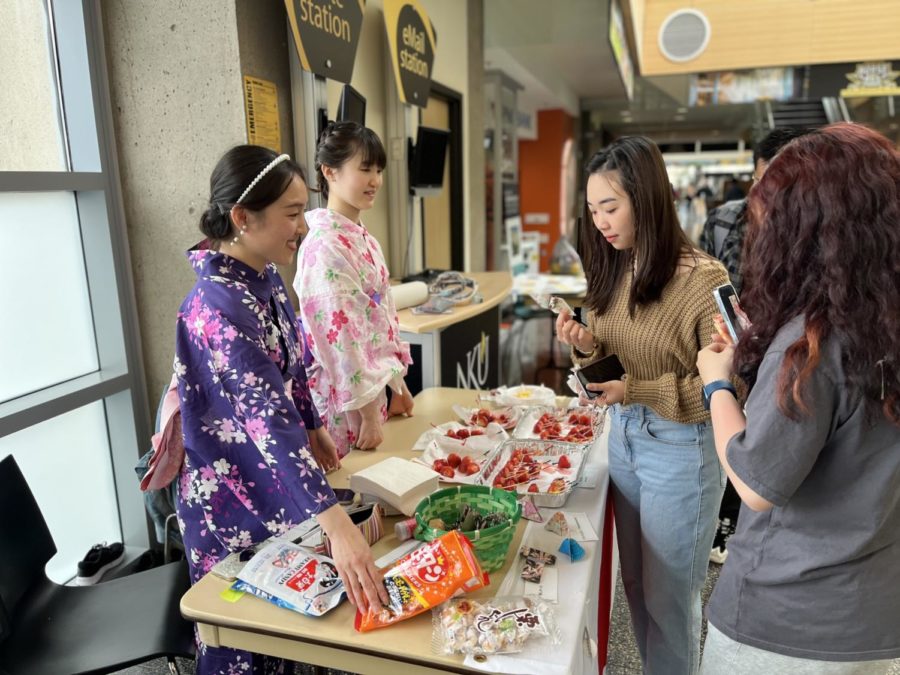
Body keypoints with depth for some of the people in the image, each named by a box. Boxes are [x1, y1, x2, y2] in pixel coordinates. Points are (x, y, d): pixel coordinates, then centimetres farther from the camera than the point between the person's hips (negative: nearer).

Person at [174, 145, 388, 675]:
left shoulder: (265, 277, -2)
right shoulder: (220, 306, -30)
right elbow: (268, 419, -39)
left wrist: (314, 427, 17)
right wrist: (337, 525, -44)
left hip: (274, 484, 8)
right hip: (234, 498, -8)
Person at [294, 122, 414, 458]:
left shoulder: (364, 240, 9)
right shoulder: (326, 245, -19)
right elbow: (339, 332, -22)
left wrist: (398, 386, 15)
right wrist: (368, 414, -19)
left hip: (376, 392, 8)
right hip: (345, 401, -8)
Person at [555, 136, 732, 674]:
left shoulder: (704, 278, -20)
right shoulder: (615, 272, 1)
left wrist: (639, 392, -26)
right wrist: (588, 347, -12)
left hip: (680, 448, -6)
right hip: (622, 435, 7)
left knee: (669, 594, 12)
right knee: (636, 583, 22)